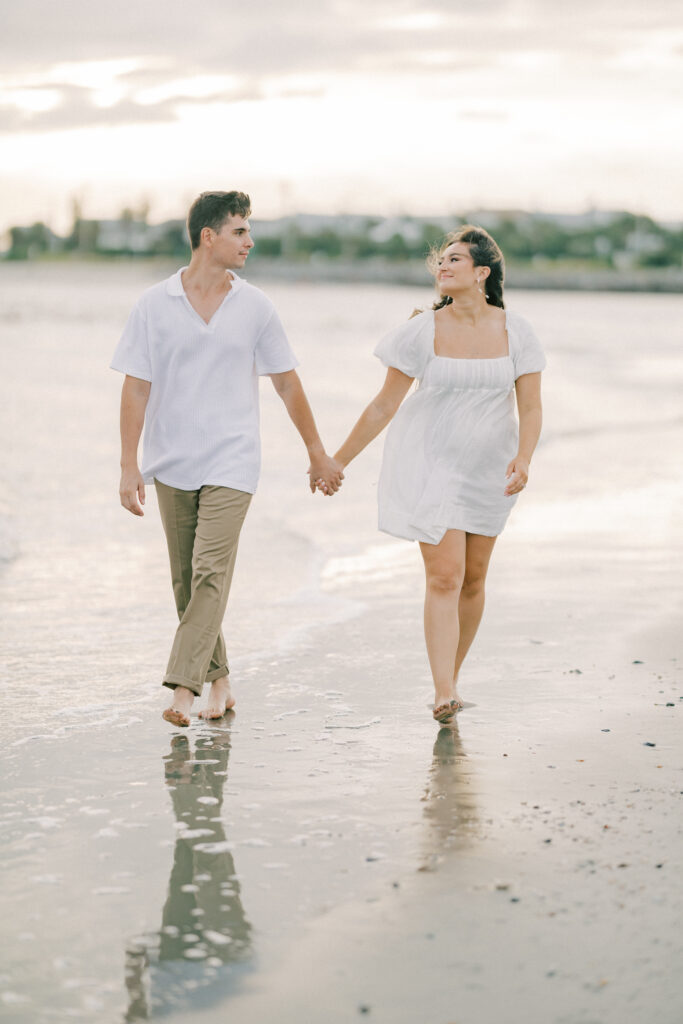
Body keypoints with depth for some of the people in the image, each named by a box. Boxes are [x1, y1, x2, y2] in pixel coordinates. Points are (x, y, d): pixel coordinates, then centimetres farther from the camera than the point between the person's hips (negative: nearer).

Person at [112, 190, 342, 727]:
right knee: (186, 581, 8)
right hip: (172, 463, 1)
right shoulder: (155, 305, -1)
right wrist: (129, 465, -7)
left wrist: (317, 452, 13)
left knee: (210, 573, -14)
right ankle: (218, 680, 23)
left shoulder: (255, 307, 2)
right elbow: (136, 387, -1)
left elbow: (287, 382, 10)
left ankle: (182, 688, -17)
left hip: (231, 462, -1)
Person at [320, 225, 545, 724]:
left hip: (488, 469, 3)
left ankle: (451, 678, 27)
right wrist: (339, 460, 0)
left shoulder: (515, 332, -4)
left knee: (473, 577, 10)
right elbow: (384, 405, -2)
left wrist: (523, 458, -25)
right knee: (445, 576, -14)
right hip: (432, 464, -3)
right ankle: (443, 694, -17)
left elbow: (530, 407, -6)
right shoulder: (423, 331, -8)